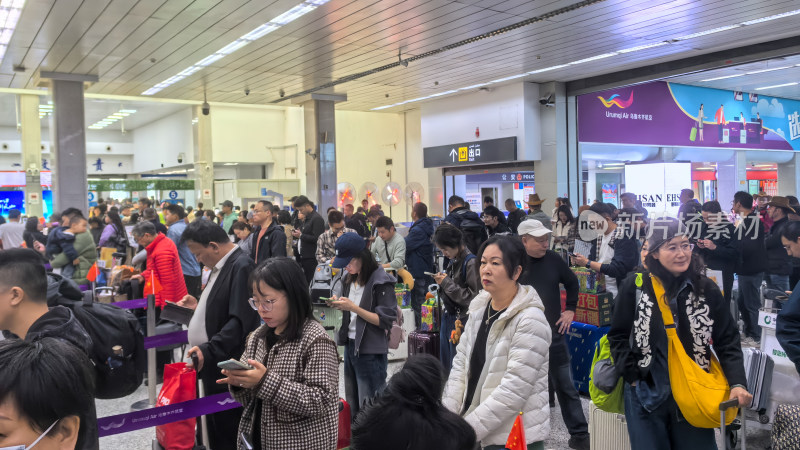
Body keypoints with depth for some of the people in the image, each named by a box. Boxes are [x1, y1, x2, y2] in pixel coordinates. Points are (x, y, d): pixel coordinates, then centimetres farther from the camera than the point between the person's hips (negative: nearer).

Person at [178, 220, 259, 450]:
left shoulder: (241, 266, -19)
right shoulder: (221, 265, 13)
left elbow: (240, 321, -27)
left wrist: (208, 350, -32)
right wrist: (199, 305, 11)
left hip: (227, 366, -10)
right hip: (212, 362, 10)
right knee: (215, 427, 18)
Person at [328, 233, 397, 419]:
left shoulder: (381, 282, -14)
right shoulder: (350, 279, 9)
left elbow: (385, 321, -16)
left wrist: (353, 307, -22)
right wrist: (339, 304, -4)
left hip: (371, 352, -7)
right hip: (350, 346, 8)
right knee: (352, 407, 18)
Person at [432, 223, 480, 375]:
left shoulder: (471, 262, -17)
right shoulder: (453, 260, 8)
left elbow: (472, 296, -20)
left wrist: (447, 282, -17)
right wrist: (442, 280, 4)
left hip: (461, 320, -8)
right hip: (447, 316, 8)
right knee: (444, 361, 16)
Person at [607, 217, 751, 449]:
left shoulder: (707, 290, 0)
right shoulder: (634, 287, -5)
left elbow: (727, 341, 1)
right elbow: (618, 336, 0)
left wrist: (738, 383, -11)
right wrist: (632, 377, -8)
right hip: (646, 395, -1)